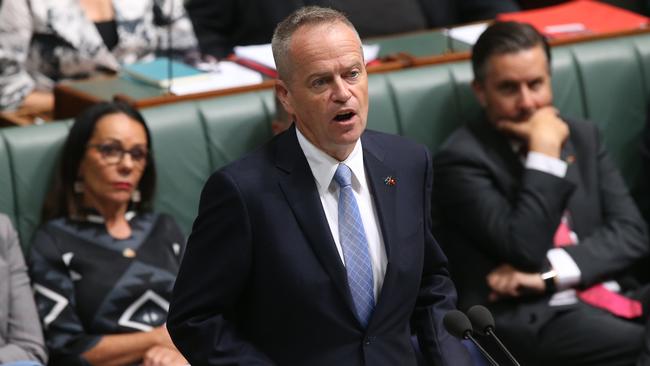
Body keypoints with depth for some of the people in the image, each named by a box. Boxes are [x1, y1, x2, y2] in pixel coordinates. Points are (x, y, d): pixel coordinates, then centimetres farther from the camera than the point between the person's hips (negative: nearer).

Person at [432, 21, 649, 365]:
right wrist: (545, 152, -11)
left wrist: (549, 273, -8)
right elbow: (527, 250, -13)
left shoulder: (583, 136, 15)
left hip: (611, 294, 6)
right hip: (531, 317, -6)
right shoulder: (461, 159, -4)